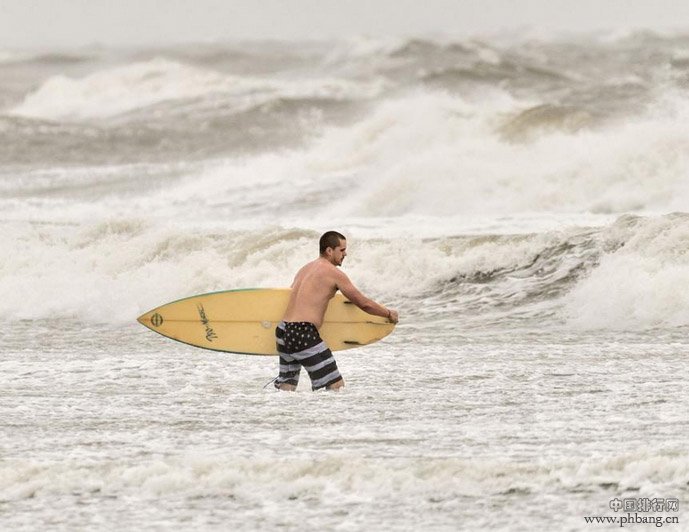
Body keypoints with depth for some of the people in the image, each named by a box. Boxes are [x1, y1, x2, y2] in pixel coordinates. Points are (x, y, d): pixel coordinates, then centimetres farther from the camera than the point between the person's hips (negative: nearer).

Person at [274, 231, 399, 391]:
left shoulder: (305, 269, 20)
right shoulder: (334, 273, -4)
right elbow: (364, 304, 1)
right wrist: (389, 314, 16)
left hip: (282, 331, 9)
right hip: (303, 333, -9)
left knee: (286, 387, 17)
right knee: (336, 386, -6)